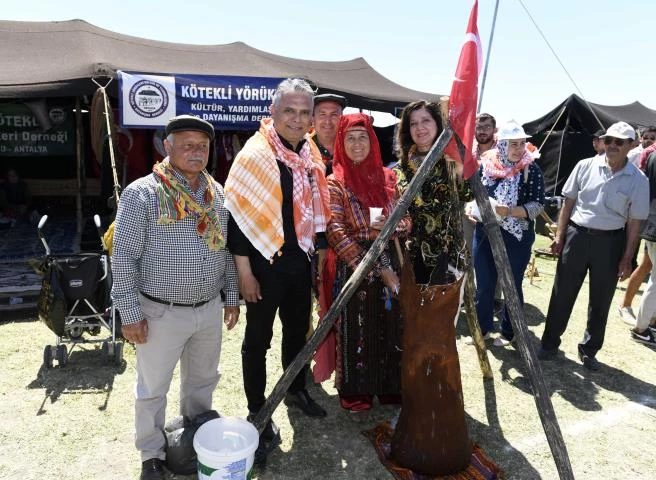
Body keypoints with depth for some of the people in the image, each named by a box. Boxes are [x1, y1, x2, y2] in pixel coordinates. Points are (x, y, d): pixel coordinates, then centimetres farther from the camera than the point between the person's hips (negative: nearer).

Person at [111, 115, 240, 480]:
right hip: (161, 313, -5)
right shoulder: (142, 193, -12)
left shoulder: (217, 194, 6)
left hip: (209, 310, 5)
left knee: (203, 380, 21)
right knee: (153, 388, 11)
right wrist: (130, 313, -13)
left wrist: (232, 295, 12)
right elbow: (125, 256, -12)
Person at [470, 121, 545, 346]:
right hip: (485, 233, 3)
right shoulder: (486, 164, -2)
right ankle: (483, 327, 32)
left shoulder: (531, 169, -9)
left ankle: (509, 331, 29)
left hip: (516, 236, -3)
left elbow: (537, 205, -12)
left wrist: (509, 211, -27)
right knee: (484, 284, 13)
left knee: (512, 285, 11)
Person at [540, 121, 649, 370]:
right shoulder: (585, 166, -2)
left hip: (610, 242, 0)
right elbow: (568, 202, 4)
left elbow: (634, 222, 0)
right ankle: (550, 343, 21)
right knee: (562, 294, 6)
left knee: (600, 301, 11)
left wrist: (626, 259, -3)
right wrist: (559, 236, -1)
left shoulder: (638, 180, -2)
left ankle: (589, 350, 28)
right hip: (577, 235, 0)